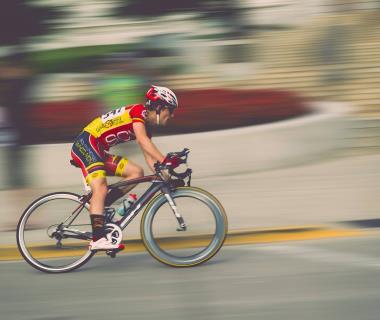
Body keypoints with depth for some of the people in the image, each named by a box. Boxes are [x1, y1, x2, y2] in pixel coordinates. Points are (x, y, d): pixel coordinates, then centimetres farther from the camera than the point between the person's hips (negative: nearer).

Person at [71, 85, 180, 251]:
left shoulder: (146, 126, 15)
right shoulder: (138, 111, -13)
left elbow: (149, 156, 13)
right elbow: (142, 140, -29)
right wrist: (165, 161, -37)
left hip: (98, 151, 10)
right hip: (85, 143, -10)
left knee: (136, 172, 1)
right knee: (100, 188, -24)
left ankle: (97, 207, 0)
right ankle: (98, 240, -30)